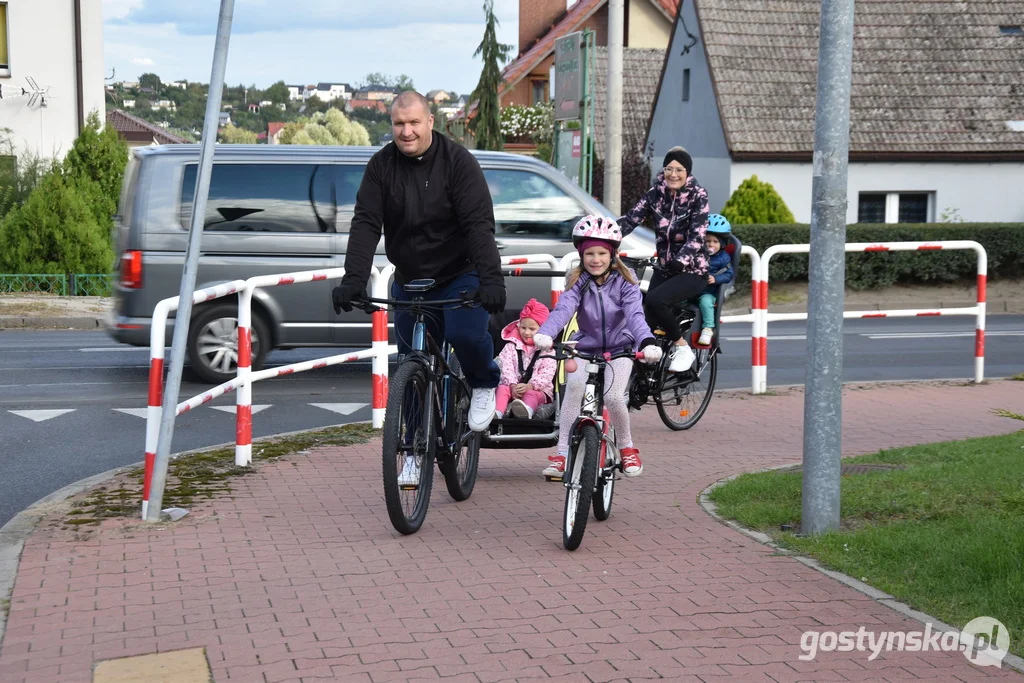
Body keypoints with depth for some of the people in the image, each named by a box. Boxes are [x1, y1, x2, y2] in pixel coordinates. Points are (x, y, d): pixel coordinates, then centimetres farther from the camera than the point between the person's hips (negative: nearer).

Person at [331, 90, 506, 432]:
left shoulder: (457, 160, -13)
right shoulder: (381, 165, -3)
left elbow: (479, 224, -20)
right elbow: (365, 224, -10)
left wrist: (491, 279, -32)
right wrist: (353, 279, -23)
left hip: (460, 276, -3)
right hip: (409, 280, 4)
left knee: (465, 334, -27)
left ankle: (484, 384, 5)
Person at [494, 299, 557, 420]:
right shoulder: (511, 347, 14)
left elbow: (546, 375, -6)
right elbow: (506, 368, 0)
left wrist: (529, 386, -24)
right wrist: (512, 386, -20)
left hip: (537, 390, -3)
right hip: (513, 387, 3)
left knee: (531, 395, -36)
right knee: (502, 388, -28)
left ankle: (526, 410, -74)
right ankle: (497, 412, -57)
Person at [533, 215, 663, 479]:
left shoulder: (624, 281, -9)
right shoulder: (577, 282, -7)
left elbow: (635, 315, -24)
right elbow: (562, 309, -25)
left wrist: (647, 342, -45)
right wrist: (544, 334, -46)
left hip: (619, 348, -1)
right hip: (586, 346, 1)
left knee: (613, 396, -23)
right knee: (574, 383, -28)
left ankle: (626, 446, 7)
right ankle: (562, 452, -23)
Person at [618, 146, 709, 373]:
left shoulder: (697, 196, -9)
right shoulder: (655, 195, 2)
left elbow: (697, 235, -20)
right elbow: (630, 220, -8)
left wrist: (681, 259, -38)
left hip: (691, 271, -5)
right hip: (664, 269, 5)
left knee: (654, 300, -29)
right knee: (647, 320, -8)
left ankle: (683, 347, -11)